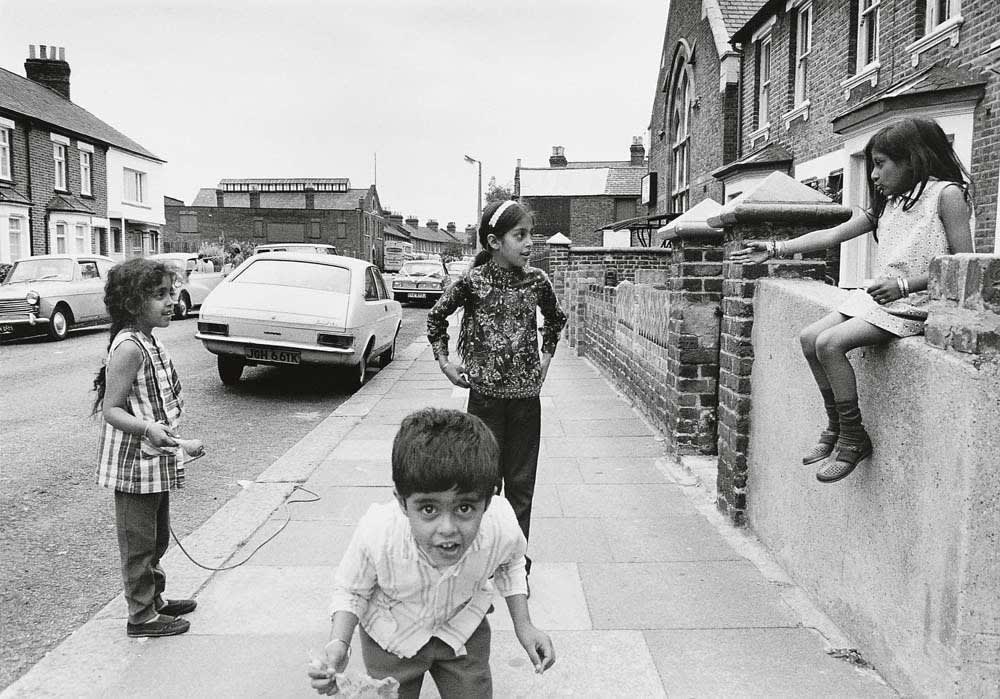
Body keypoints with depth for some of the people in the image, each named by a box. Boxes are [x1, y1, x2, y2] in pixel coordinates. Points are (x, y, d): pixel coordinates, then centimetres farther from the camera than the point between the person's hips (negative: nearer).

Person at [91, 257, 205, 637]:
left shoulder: (149, 343, 9)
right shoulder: (128, 347, -21)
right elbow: (111, 409, -23)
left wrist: (180, 442, 21)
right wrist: (148, 428, -39)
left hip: (156, 461, 10)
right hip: (134, 465, -9)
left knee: (156, 538, 21)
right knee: (139, 541, 5)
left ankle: (154, 599, 37)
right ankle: (142, 616, 19)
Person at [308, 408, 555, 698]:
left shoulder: (503, 529, -34)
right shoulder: (376, 535, -39)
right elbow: (350, 590, -15)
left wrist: (523, 625, -10)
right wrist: (338, 642, -31)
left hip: (463, 628, 1)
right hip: (392, 636, -1)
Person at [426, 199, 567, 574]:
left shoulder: (537, 280, 0)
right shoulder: (472, 281, -8)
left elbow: (555, 318, 19)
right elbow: (436, 317, 7)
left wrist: (546, 357, 12)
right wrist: (445, 362, 5)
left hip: (526, 395, 2)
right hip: (485, 393, -2)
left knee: (521, 483, 9)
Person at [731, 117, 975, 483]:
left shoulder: (946, 193, -7)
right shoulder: (887, 203, 15)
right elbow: (831, 235, 12)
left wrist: (906, 284, -22)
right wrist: (776, 248, 7)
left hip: (914, 304, -8)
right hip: (878, 297, 8)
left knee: (830, 343, -23)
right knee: (810, 338, -3)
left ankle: (854, 438, -10)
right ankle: (836, 425, 9)